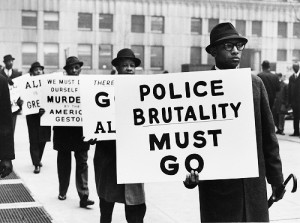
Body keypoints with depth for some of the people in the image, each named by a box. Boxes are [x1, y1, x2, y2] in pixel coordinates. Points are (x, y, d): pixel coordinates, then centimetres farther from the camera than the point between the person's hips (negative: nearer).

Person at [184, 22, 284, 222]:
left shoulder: (255, 84, 6)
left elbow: (268, 135, 7)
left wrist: (276, 178, 5)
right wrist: (190, 171, -19)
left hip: (253, 182, 3)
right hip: (216, 182, -3)